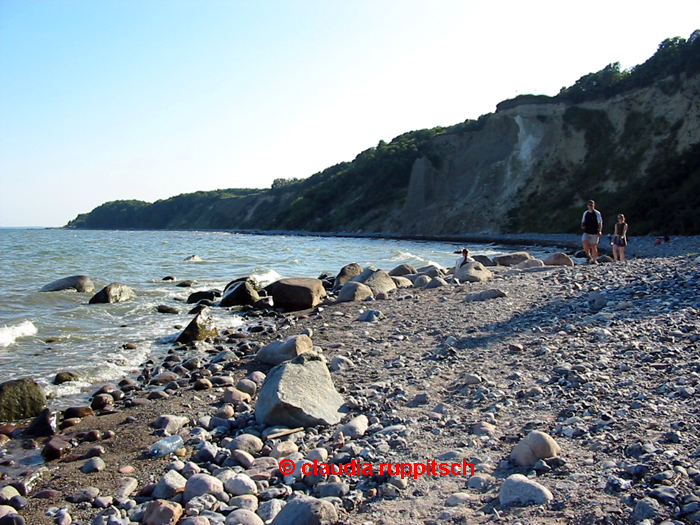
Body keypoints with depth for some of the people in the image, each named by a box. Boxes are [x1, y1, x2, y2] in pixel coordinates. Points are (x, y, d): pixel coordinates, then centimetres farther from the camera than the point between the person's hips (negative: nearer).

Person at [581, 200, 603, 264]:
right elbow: (583, 221, 21)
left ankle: (594, 260, 11)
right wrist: (582, 225, -2)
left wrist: (600, 231, -13)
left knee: (593, 245, 0)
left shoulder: (597, 213, -1)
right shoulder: (585, 213, 10)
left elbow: (600, 223, -3)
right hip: (586, 232, 3)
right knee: (584, 243, -19)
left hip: (594, 232, -3)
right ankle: (588, 255, 2)